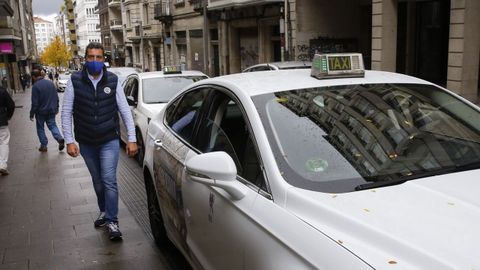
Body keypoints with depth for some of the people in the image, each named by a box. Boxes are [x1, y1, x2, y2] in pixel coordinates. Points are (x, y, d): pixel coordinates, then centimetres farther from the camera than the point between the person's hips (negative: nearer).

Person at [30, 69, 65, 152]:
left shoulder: (35, 86, -18)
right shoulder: (50, 83, 1)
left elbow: (35, 103, -16)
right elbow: (56, 97, 8)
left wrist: (32, 114, -6)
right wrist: (56, 108, 19)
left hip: (41, 112, -5)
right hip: (51, 110, 5)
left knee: (40, 128, 11)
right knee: (52, 125, 13)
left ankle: (44, 145, 14)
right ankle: (60, 138, -10)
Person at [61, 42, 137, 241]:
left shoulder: (113, 81, -5)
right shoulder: (75, 81, -6)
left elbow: (125, 111, -2)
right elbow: (66, 112, -3)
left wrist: (132, 139, -5)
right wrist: (69, 140, -10)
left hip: (109, 141, -2)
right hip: (86, 143, 2)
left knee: (109, 180, -9)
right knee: (97, 181, 15)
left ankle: (112, 221, 0)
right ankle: (104, 211, 36)